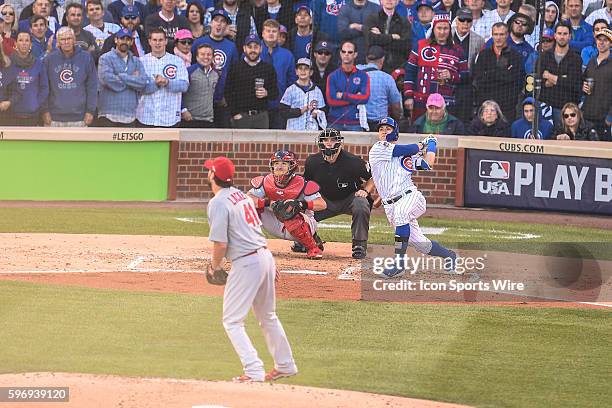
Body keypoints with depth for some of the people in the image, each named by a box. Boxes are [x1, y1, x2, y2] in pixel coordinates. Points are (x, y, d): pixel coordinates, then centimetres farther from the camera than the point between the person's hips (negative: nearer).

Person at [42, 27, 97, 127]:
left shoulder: (86, 58, 2)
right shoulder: (49, 60, 2)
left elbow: (92, 87, 4)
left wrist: (90, 111, -1)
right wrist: (45, 110, -1)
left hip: (78, 117, 0)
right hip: (55, 118, 0)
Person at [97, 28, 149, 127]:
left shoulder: (136, 62, 14)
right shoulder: (106, 58, 1)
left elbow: (143, 83, -3)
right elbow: (107, 79, -17)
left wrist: (121, 77, -10)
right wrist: (132, 79, -6)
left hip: (129, 115, 5)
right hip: (109, 114, -4)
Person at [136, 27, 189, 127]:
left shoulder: (177, 61, 7)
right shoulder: (142, 61, 6)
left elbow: (184, 85, -4)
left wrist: (167, 82, -22)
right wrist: (155, 83, -23)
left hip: (170, 117, 0)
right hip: (146, 117, 0)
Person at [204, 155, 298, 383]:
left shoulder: (218, 203, -13)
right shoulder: (241, 195, 13)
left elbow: (220, 243, -18)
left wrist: (215, 266, 1)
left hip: (246, 263, -9)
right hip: (265, 255, 9)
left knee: (232, 321, -3)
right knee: (267, 316, 23)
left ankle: (254, 371, -13)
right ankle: (285, 365, 32)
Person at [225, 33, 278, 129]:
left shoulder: (268, 68, 11)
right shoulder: (235, 68, 7)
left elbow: (275, 93, 12)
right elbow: (228, 93, 4)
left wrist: (266, 93, -11)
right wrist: (234, 113, -6)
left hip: (261, 116, 1)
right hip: (241, 116, -1)